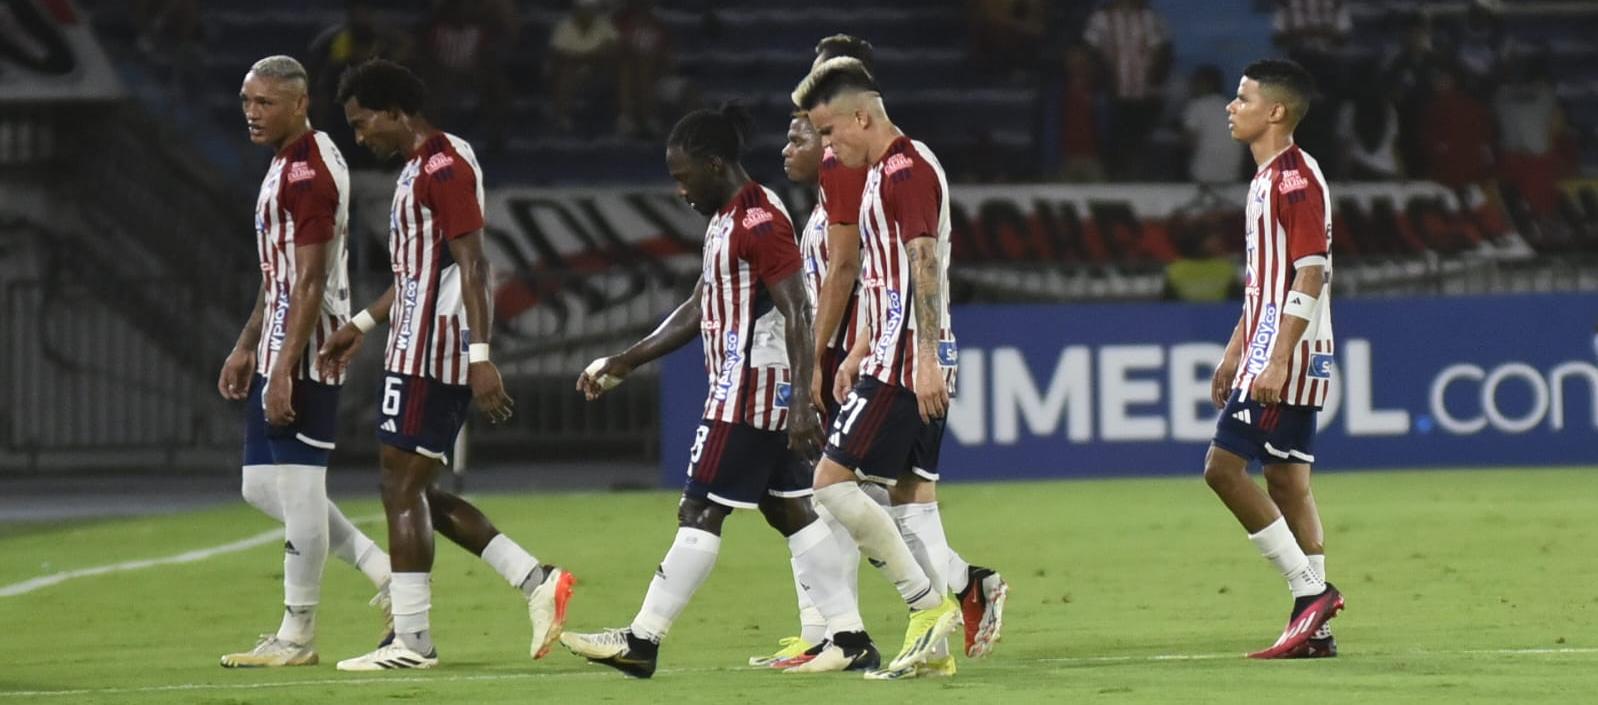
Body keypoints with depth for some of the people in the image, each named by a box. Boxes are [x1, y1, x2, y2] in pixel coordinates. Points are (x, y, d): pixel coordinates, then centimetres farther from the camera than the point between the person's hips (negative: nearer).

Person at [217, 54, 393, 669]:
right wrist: (247, 348, 23)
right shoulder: (285, 166, 16)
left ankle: (297, 636, 2)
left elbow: (310, 282, -20)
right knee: (264, 486, 12)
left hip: (306, 352, -11)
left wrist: (284, 371, -23)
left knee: (297, 486, -4)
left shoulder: (310, 172, -16)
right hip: (277, 348, 11)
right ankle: (383, 571, 18)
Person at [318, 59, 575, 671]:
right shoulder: (421, 167, 17)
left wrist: (481, 358, -25)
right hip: (422, 348, 10)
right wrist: (362, 325, 29)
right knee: (414, 490, 11)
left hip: (432, 349, -10)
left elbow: (471, 265, -20)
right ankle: (536, 582, 10)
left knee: (402, 486, -6)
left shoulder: (443, 166, -14)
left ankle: (411, 640, -2)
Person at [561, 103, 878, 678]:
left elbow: (797, 313, -21)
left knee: (700, 511, -5)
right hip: (741, 389, 10)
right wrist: (624, 364, 21)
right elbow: (701, 308, 22)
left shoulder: (759, 221, -17)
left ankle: (642, 641, -2)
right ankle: (852, 641, 9)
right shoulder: (729, 218, 15)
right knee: (790, 511, 9)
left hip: (750, 393, -10)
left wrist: (802, 402, -27)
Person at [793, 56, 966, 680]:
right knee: (912, 494, 8)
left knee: (832, 478, -10)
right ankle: (933, 635, 6)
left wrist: (925, 360, -26)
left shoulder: (906, 169, -14)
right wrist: (859, 353, 26)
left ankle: (930, 604, -9)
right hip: (897, 357, 10)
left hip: (906, 362, -10)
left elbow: (925, 265, -21)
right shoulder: (884, 172, 18)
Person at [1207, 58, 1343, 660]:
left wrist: (1277, 360, -25)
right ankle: (1315, 627, 7)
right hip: (1270, 356, 10)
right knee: (1287, 480, 8)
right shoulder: (1267, 179, 18)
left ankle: (1310, 589, -11)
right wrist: (1235, 353, 25)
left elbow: (1311, 275, -21)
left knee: (1224, 465, -12)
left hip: (1287, 359, -10)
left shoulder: (1296, 177, -14)